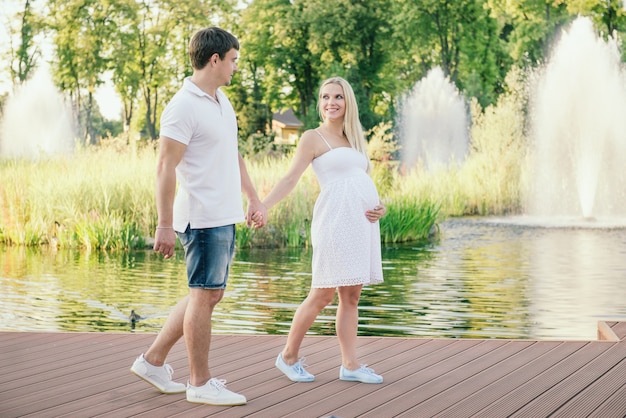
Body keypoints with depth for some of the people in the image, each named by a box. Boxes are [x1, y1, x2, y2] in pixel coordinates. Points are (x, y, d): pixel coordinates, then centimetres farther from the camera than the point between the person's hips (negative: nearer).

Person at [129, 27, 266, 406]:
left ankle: (153, 360, 24)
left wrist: (254, 199, 21)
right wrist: (165, 225, -19)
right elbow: (166, 167, -17)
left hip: (226, 216, 10)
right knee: (204, 296, -1)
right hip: (204, 217, -10)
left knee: (210, 294, 15)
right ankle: (200, 384, 10)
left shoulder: (221, 100, 15)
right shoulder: (184, 107, -14)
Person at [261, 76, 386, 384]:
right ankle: (289, 356, 9)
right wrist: (264, 206, -20)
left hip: (362, 221, 7)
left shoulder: (354, 140, 21)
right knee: (322, 295, -5)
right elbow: (290, 178, -6)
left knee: (352, 295, 6)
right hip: (335, 218, -7)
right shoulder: (313, 138, 2)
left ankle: (350, 365, 9)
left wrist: (381, 207, 4)